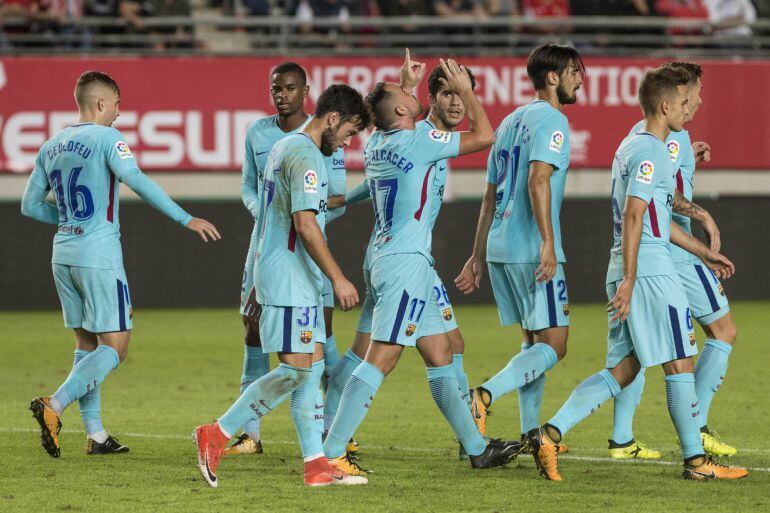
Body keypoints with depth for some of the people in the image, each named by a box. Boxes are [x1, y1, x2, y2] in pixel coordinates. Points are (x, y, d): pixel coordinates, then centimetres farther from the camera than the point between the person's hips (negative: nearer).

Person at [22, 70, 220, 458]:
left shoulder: (51, 146, 13)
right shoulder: (106, 138, -8)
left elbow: (29, 205, 16)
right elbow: (136, 181, -22)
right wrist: (186, 219, -23)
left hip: (63, 253, 8)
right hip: (100, 255, -8)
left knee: (87, 342, 14)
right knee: (115, 347, -4)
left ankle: (95, 435, 11)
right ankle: (54, 405, -21)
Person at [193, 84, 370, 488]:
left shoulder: (284, 147, 18)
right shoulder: (305, 156, -15)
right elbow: (305, 225, -22)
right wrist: (338, 278, -20)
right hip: (290, 278, -11)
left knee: (312, 365, 8)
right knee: (296, 368, -12)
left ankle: (316, 464, 5)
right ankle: (217, 436, -9)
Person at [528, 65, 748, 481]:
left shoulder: (631, 147, 20)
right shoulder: (651, 151, -12)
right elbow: (633, 216, -20)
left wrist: (703, 252, 31)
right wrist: (629, 280, -23)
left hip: (628, 271, 10)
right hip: (651, 271, -10)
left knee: (622, 370, 8)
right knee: (680, 365, -1)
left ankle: (550, 433, -3)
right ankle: (696, 460, 5)